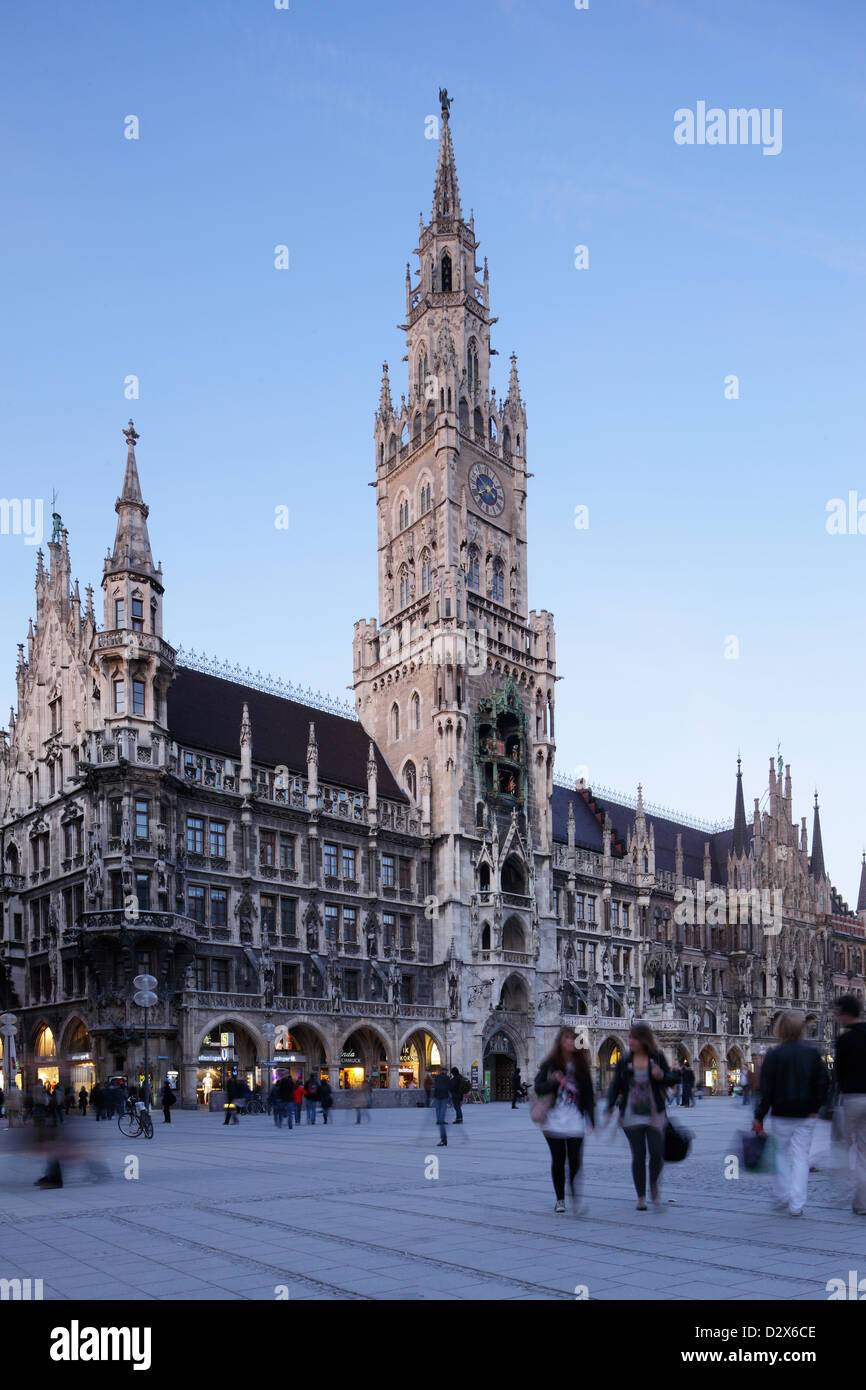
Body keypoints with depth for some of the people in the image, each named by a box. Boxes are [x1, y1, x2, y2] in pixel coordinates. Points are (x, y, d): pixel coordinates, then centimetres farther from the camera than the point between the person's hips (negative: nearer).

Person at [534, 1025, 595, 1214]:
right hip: (554, 1119, -1)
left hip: (576, 1121, 1)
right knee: (558, 1160, 6)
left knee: (575, 1160, -7)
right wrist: (553, 1081, -21)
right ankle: (560, 1200, 17)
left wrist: (591, 1120, 3)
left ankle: (576, 1198, 5)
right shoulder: (550, 1064, 3)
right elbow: (538, 1087, -2)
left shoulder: (581, 1066, 7)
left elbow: (588, 1094, 9)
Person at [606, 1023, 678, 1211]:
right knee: (638, 1156, 2)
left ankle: (654, 1188, 20)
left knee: (657, 1153, -6)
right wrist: (610, 1109, -8)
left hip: (654, 1116, 0)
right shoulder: (624, 1061, 2)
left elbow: (671, 1080, 6)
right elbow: (615, 1086, 4)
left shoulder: (657, 1057, 0)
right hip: (632, 1116, 0)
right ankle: (641, 1197, 13)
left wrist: (661, 1076, -16)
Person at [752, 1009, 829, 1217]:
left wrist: (759, 1117, -5)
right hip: (806, 1115, 2)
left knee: (782, 1154, 15)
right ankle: (797, 1205, -1)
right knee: (801, 1157, 4)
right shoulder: (812, 1053, 1)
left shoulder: (774, 1055, -8)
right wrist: (815, 1108, 8)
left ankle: (782, 1197, 13)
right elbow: (823, 1082, 0)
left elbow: (766, 1089, -9)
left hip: (782, 1114, -2)